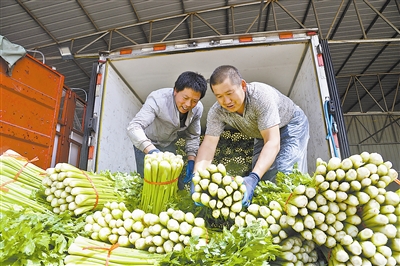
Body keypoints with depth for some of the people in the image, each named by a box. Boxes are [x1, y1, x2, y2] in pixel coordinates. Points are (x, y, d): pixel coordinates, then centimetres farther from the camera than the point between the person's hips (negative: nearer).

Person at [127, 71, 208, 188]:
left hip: (168, 145, 5)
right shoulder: (158, 99, -34)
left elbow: (193, 136, -3)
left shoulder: (198, 108, -16)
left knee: (177, 184, 7)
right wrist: (152, 151, -57)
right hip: (146, 143, -4)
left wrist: (191, 160, -15)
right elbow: (134, 127, -43)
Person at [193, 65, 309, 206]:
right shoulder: (216, 112, -24)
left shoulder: (262, 96, -39)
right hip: (264, 133, 5)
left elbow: (272, 142, -44)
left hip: (291, 124, -4)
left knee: (285, 173, -21)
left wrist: (253, 177, -57)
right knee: (263, 176, -3)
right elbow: (208, 144, -28)